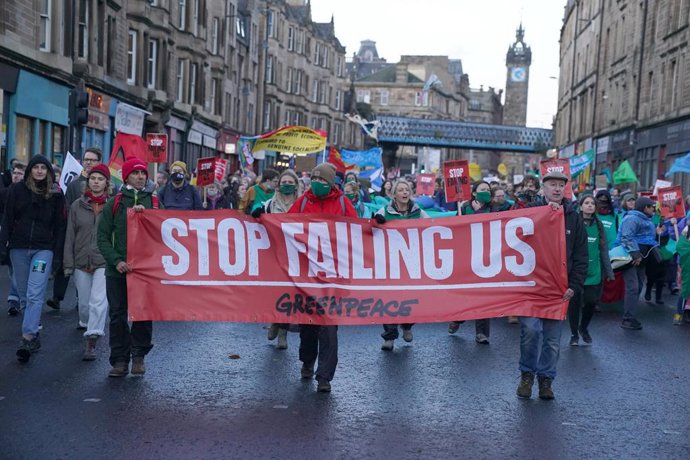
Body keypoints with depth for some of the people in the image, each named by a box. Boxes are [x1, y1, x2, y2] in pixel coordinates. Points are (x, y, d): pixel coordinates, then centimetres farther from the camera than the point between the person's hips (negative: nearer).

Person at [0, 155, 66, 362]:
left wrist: (58, 255, -2)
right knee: (24, 295, 8)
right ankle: (34, 332, 19)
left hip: (43, 249, -2)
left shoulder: (56, 193, 3)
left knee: (35, 295, -12)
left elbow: (59, 226, 3)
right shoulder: (17, 190, 5)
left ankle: (28, 338, -19)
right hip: (19, 248, 3)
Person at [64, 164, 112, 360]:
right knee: (84, 302, 13)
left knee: (98, 301, -14)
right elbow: (70, 236, 7)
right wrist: (68, 263, 3)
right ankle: (86, 325, 42)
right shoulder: (77, 206, 6)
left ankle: (91, 342, -13)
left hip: (104, 262, -3)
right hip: (81, 261, 3)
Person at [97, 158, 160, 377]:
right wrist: (116, 261, -11)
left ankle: (139, 355, 17)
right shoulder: (114, 203, 5)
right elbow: (103, 237, 2)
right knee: (118, 315, 2)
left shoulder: (154, 202, 8)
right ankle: (120, 360, 11)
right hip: (117, 269, 0)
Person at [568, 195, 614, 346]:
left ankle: (583, 328, 29)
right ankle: (574, 334, 21)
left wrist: (608, 271, 8)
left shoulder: (599, 225, 8)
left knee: (591, 302, 3)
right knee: (574, 302, 4)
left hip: (593, 272, 3)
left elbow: (604, 250, 9)